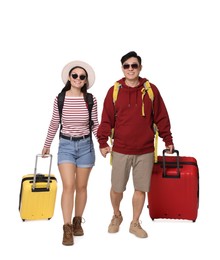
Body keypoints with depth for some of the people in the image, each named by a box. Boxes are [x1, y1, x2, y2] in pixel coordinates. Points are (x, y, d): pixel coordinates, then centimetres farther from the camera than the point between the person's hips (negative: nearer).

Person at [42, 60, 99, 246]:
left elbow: (95, 125, 1)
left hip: (85, 145, 1)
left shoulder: (91, 100, -4)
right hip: (66, 145, -1)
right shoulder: (60, 99, -3)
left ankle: (78, 221, 28)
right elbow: (54, 124, 7)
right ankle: (67, 229, -2)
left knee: (81, 186, 9)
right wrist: (47, 145, 14)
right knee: (68, 186, -10)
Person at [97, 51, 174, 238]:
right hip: (121, 150, 0)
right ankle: (117, 216, 36)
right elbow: (107, 119, 1)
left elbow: (161, 117, 6)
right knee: (117, 188, 8)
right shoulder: (114, 91, 0)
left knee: (141, 189, 8)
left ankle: (135, 223, 27)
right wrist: (103, 142, -3)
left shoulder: (151, 90, 1)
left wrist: (168, 140, 8)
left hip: (145, 150, 1)